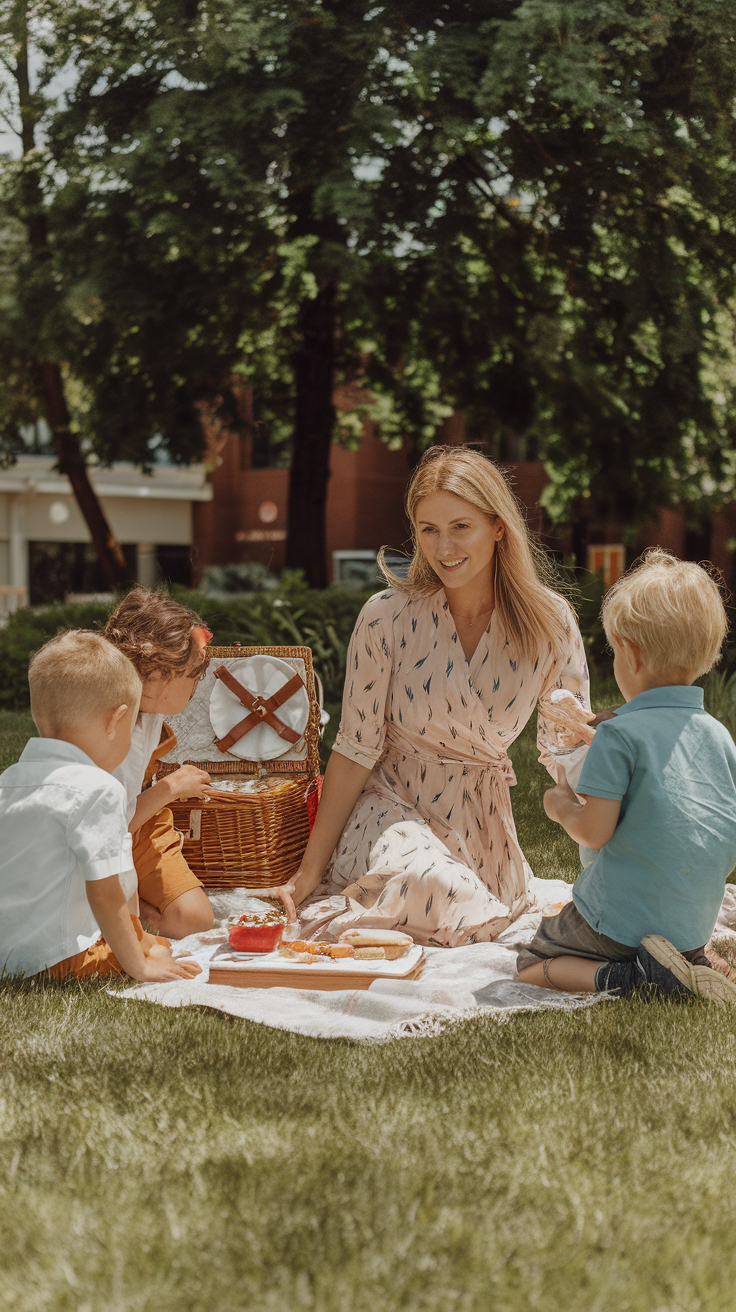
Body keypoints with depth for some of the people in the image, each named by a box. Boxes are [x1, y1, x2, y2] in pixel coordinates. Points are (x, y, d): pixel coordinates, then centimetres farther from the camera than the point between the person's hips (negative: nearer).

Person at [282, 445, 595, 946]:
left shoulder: (549, 623, -10)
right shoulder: (388, 616, -15)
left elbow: (566, 754, -3)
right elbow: (356, 750, -9)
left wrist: (577, 734, -29)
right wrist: (309, 871, -9)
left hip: (481, 820, 4)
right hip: (391, 805, -4)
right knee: (435, 888, -32)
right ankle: (369, 889, 2)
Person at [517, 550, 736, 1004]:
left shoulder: (619, 734, -16)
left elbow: (594, 831, -15)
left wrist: (562, 806, 5)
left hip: (621, 920, -6)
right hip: (696, 923, 6)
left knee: (531, 966, 10)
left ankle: (627, 977, -13)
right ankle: (688, 966, 1)